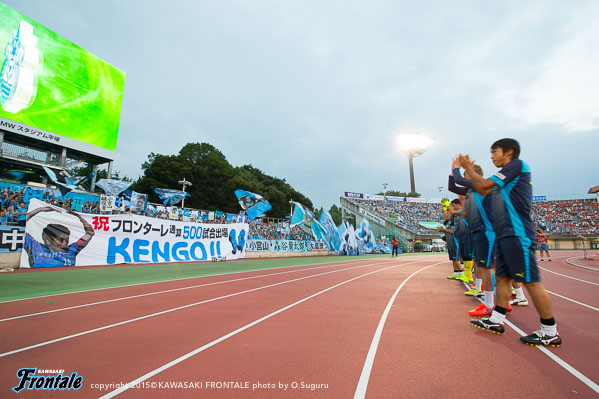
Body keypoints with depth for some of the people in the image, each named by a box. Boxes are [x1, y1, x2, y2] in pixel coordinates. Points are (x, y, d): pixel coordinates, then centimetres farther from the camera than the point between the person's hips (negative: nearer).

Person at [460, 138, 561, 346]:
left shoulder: (517, 164, -6)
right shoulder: (506, 177, 21)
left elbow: (484, 184, -14)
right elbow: (483, 190, 23)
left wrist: (468, 167, 0)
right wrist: (470, 170, 19)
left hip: (518, 234, -10)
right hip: (505, 235, 10)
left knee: (531, 281, -4)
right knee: (502, 278, 11)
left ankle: (550, 332, 7)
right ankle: (496, 321, 19)